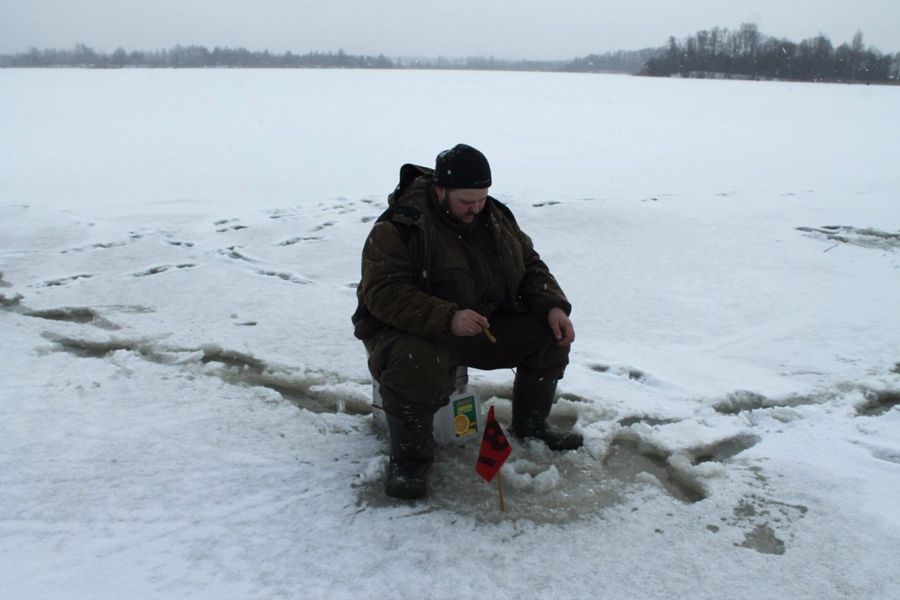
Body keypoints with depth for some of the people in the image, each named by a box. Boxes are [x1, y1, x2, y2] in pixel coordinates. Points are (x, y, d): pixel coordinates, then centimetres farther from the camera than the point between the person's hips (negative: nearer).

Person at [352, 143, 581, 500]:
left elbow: (530, 266, 10)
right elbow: (383, 293, -28)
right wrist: (448, 319, -39)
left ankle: (530, 424, 17)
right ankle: (409, 458, -13)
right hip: (412, 331, -6)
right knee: (418, 365, -40)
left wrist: (554, 307, -10)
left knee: (550, 333, -5)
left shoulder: (496, 217, 2)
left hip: (485, 323, 6)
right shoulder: (400, 226, -21)